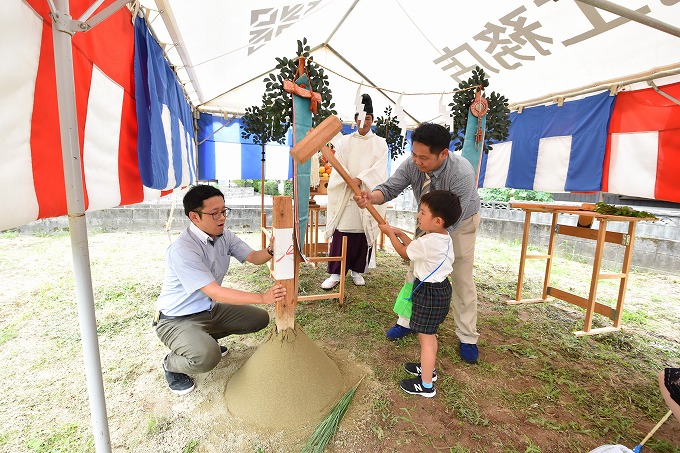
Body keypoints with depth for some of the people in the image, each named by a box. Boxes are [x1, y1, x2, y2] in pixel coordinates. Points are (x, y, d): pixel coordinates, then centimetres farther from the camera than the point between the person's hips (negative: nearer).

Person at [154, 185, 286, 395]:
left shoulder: (224, 236, -5)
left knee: (260, 318, 5)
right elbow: (215, 292, -33)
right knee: (207, 356, -34)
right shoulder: (182, 249, -30)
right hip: (177, 320, -7)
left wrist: (271, 250, -26)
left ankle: (206, 339, 22)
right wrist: (263, 297, -40)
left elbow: (254, 258, -1)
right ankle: (171, 364, 3)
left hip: (210, 310, 8)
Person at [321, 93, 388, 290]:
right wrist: (350, 182, -14)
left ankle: (357, 271, 17)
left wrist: (360, 179, -17)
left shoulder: (380, 143, 9)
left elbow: (379, 168, -4)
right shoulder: (345, 141, 10)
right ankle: (335, 273, 4)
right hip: (344, 195, 0)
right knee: (341, 234, -3)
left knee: (363, 234, 3)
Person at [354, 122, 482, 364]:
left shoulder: (462, 173, -38)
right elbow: (390, 188, -22)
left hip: (461, 222, -4)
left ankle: (467, 337, 17)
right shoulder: (412, 164, -26)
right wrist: (371, 196, -46)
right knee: (415, 271, 6)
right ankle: (407, 321, 23)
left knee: (462, 278, 0)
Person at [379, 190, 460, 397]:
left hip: (429, 292, -10)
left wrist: (390, 233, 3)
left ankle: (426, 385, 18)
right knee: (429, 335, 25)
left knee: (426, 338, 4)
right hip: (440, 287, 10)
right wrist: (400, 233, 11)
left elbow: (404, 253, -9)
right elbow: (415, 248, 14)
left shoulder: (427, 242, -28)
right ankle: (428, 368, 44)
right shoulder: (444, 238, 1)